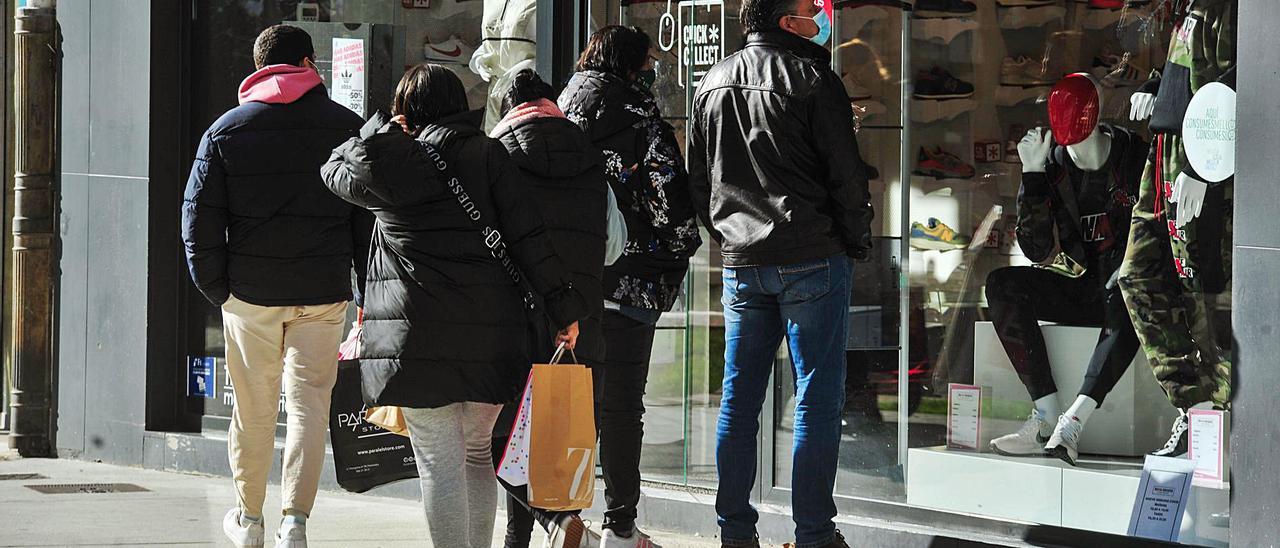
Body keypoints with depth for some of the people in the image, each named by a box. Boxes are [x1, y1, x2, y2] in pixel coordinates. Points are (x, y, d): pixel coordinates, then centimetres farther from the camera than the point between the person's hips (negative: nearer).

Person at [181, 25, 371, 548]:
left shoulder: (227, 129, 2)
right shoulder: (347, 127, 3)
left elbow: (199, 216, 0)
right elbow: (371, 216, 4)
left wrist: (216, 288, 6)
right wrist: (367, 290, 9)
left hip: (251, 289, 0)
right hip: (324, 290, 0)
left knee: (253, 408, 10)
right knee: (309, 403, 3)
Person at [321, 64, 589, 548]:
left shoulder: (386, 163, 0)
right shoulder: (488, 153, 4)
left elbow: (335, 169, 21)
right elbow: (526, 235, -1)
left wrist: (385, 128, 27)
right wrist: (564, 307, 1)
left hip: (421, 334, -3)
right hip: (492, 327, 3)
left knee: (440, 465, -1)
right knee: (477, 453, 17)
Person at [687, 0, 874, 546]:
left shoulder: (713, 83, 11)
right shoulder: (811, 78, -8)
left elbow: (699, 177, 17)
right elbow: (845, 173, -9)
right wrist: (858, 241, 4)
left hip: (741, 264, 6)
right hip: (812, 256, -6)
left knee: (739, 399, 8)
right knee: (817, 398, -2)